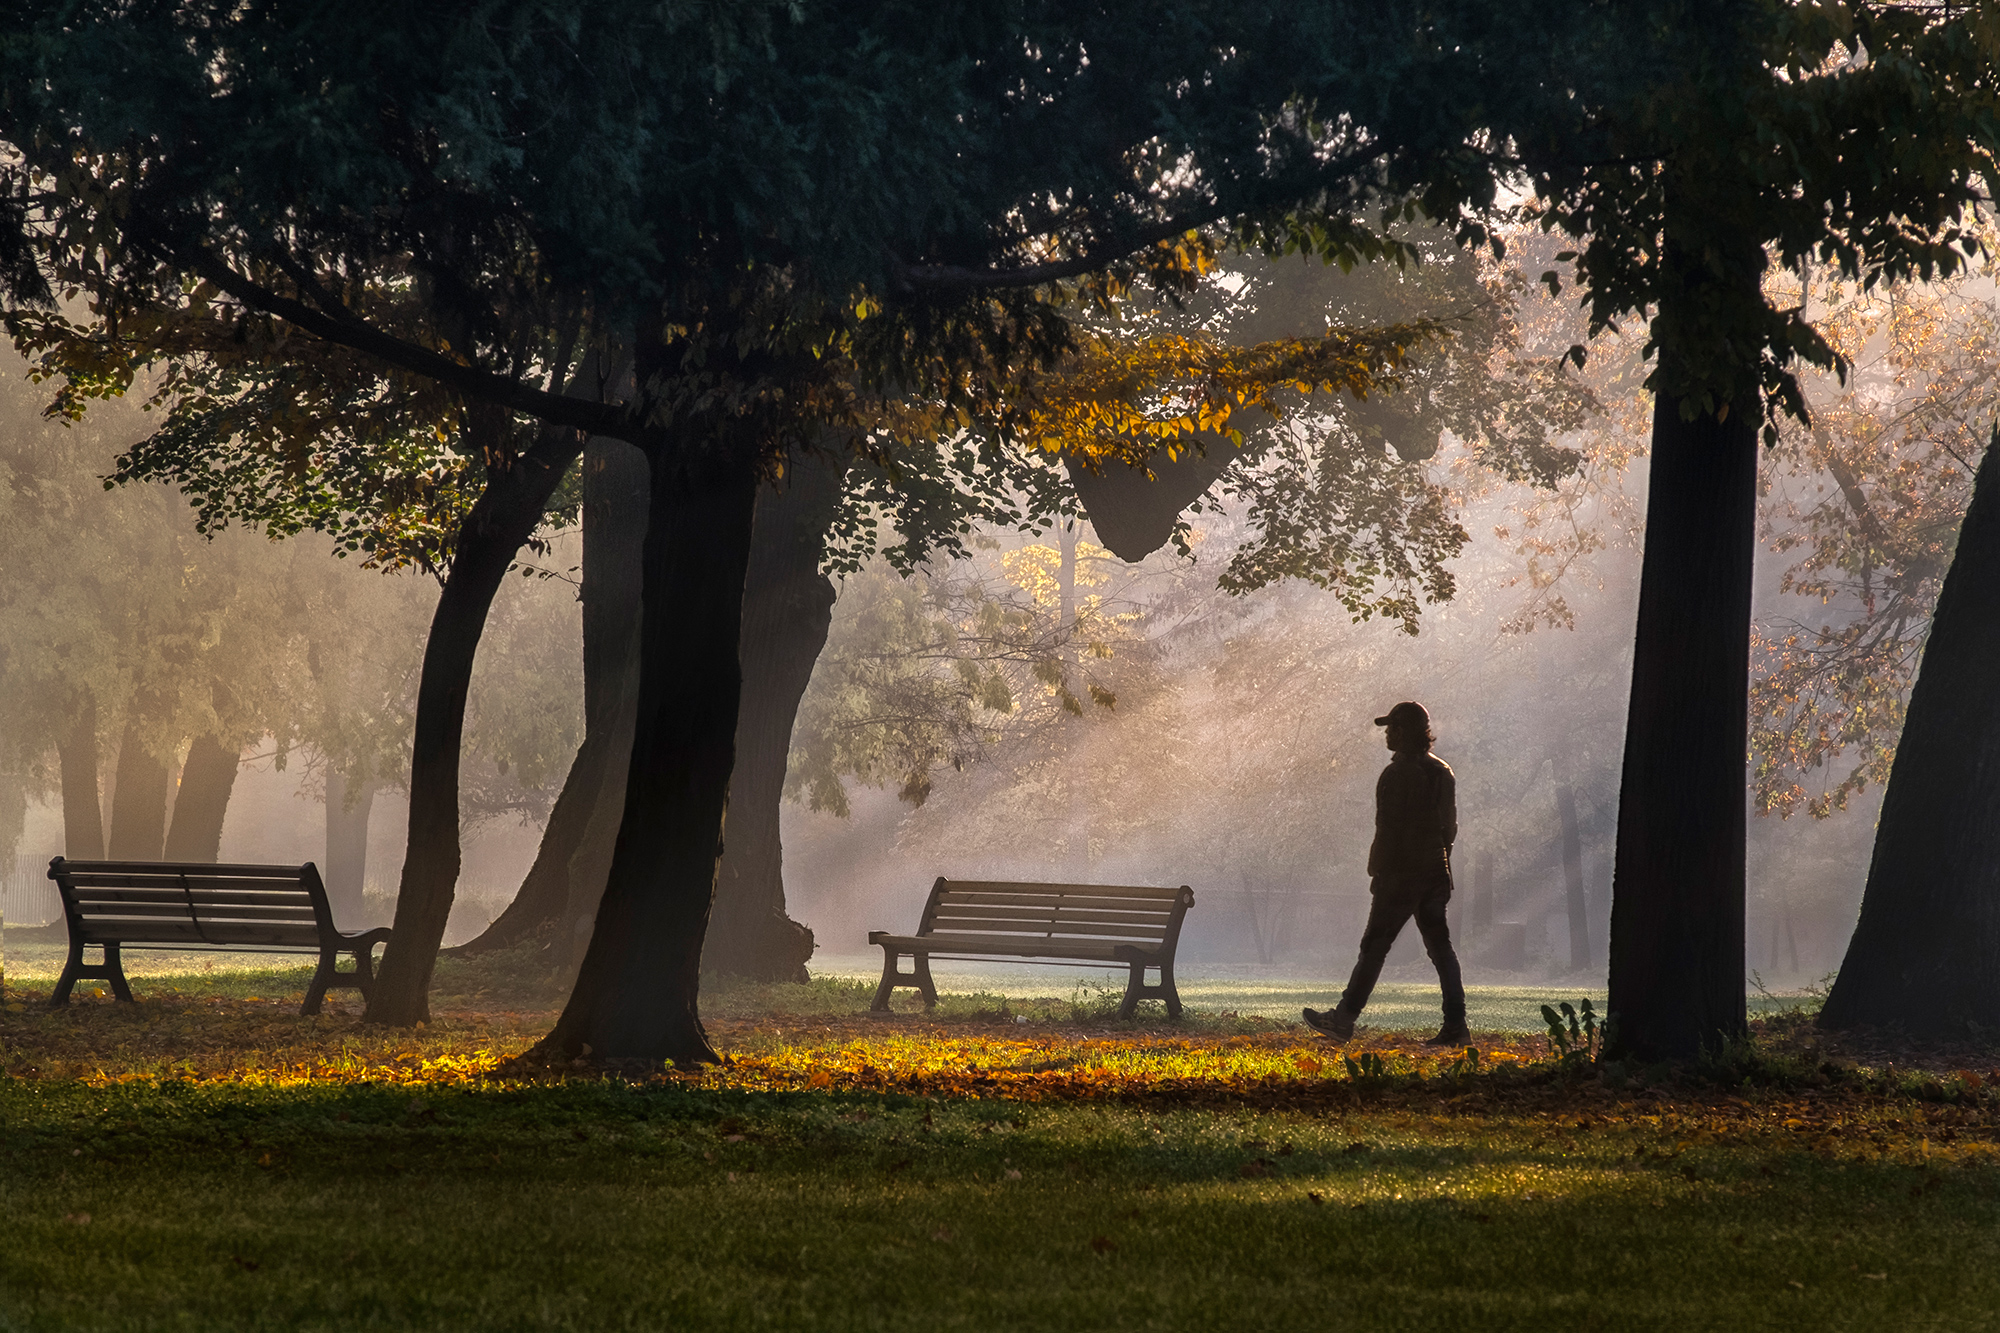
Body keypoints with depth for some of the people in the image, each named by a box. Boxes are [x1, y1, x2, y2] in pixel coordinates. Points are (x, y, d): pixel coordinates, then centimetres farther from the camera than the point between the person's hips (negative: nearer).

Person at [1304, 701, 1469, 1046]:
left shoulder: (1398, 774, -13)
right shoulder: (1442, 772, 11)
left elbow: (1388, 829, -17)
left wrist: (1378, 872, -12)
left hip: (1401, 875, -7)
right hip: (1436, 874, 7)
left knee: (1374, 945, 0)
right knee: (1440, 946, 6)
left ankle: (1344, 1019, 6)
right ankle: (1455, 1027, 1)